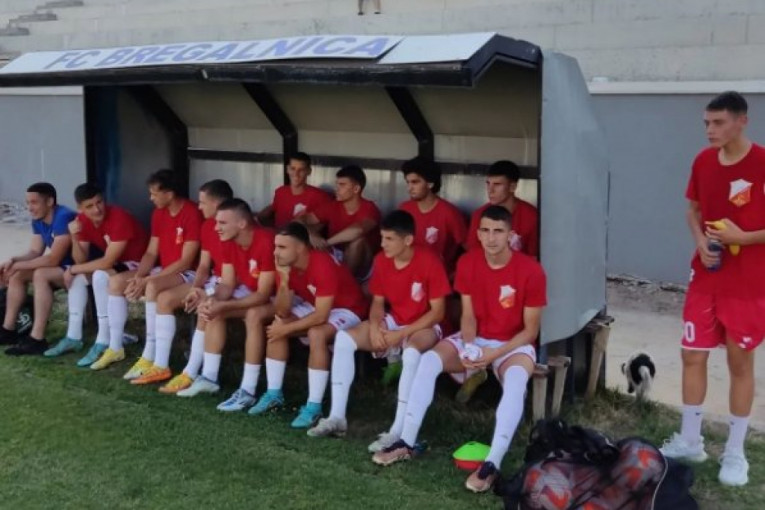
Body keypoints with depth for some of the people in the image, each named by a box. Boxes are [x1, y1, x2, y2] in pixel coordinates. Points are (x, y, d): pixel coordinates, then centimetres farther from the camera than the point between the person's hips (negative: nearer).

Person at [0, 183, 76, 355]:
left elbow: (53, 259, -28)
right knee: (16, 275, 2)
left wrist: (18, 266, -21)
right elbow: (35, 252, 7)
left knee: (40, 274, -31)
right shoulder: (38, 220, 3)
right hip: (60, 266, 10)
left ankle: (37, 339, -31)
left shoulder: (64, 218, -26)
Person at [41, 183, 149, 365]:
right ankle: (73, 337, 0)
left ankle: (103, 343, -27)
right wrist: (74, 238, -23)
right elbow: (81, 261, -5)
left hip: (137, 265, -8)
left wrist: (73, 269, -18)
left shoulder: (119, 218, -27)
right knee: (78, 276, -6)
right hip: (116, 264, 8)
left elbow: (108, 262, -28)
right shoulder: (83, 220, -3)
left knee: (101, 275, -30)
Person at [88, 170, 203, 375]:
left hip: (187, 274, -9)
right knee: (115, 281, -5)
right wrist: (138, 277, -12)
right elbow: (151, 252, 9)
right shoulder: (158, 213, 7)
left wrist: (146, 280, -22)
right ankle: (115, 348, 2)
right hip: (163, 271, 9)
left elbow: (185, 262, -22)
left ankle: (149, 357, -31)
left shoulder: (192, 214, -20)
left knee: (153, 287, -36)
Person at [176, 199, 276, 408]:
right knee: (212, 310, -6)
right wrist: (213, 300, -26)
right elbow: (227, 285, -3)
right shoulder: (229, 242, -6)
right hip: (251, 291, 8)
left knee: (253, 315, -34)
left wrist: (223, 306, -36)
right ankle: (209, 378, 3)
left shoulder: (266, 242, -31)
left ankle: (248, 391, -28)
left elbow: (264, 295, -32)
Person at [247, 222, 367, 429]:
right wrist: (284, 280, -29)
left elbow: (321, 316, -34)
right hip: (314, 305, 8)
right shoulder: (285, 264, -12)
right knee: (276, 327, -10)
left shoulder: (324, 266, -33)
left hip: (346, 309, -7)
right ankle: (274, 394, 1)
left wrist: (287, 329, -25)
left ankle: (314, 406, -27)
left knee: (316, 333, -34)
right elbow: (283, 312, -14)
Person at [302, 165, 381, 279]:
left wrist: (327, 242, -35)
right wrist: (313, 236, -29)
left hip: (361, 267, -4)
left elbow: (359, 229, -40)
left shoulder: (369, 208, -18)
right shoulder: (332, 206, -3)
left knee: (358, 239, -34)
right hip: (335, 259, 4)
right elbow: (304, 221, -7)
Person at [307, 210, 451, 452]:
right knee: (344, 337, -16)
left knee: (412, 351, -41)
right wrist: (375, 325, -17)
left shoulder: (429, 261, -21)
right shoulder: (382, 260, -5)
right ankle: (337, 417, -15)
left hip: (424, 326, -6)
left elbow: (437, 312, -18)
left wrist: (401, 334, -24)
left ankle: (398, 431, -38)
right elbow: (378, 301, 5)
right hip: (392, 322, 6)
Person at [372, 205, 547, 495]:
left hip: (513, 345, -4)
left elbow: (531, 329, -13)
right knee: (429, 360, -22)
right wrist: (469, 347, -21)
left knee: (516, 379, -38)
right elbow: (468, 316, -1)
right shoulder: (467, 263, -5)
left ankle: (493, 463, -42)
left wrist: (495, 354, -24)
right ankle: (406, 442, -19)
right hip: (475, 340, 4)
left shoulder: (531, 271, -18)